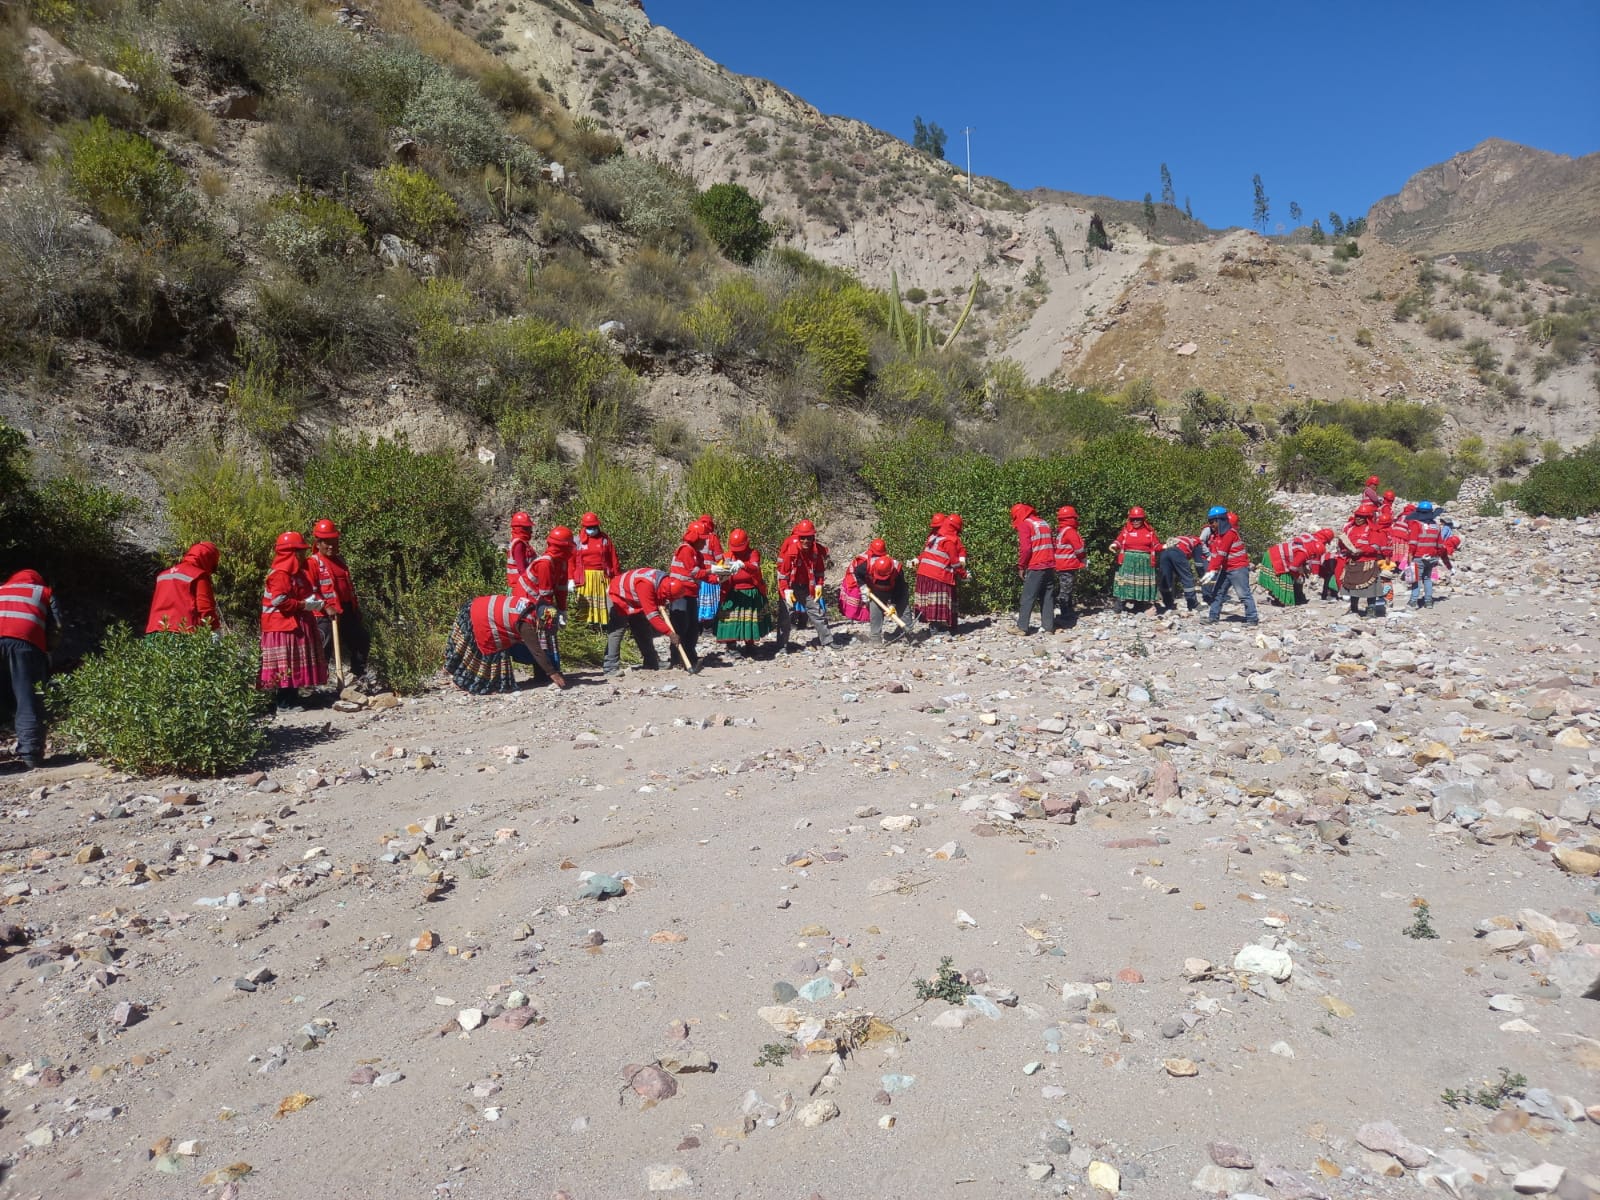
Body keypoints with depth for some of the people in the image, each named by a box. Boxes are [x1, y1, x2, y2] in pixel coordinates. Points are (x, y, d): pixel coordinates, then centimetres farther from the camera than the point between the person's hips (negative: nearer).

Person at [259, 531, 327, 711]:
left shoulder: (296, 572, 16)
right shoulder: (280, 574, -16)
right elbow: (280, 601, -23)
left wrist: (313, 602, 8)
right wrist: (304, 605, -20)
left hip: (296, 625, 10)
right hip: (283, 626, -10)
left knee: (294, 665, 12)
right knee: (285, 665, -6)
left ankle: (291, 699, 18)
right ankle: (283, 703, -2)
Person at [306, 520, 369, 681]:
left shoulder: (340, 559, 16)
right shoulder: (312, 562, -7)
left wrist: (356, 607, 20)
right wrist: (326, 607, -23)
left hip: (347, 611, 8)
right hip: (326, 615, -8)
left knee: (362, 641, 15)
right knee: (324, 649, -7)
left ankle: (359, 676, 29)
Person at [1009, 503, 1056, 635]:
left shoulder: (1024, 524, -5)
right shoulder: (1044, 523, 18)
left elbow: (1025, 549, -14)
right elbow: (1053, 545, 16)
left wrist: (1021, 567, -5)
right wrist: (1051, 563, 17)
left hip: (1035, 568, -7)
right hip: (1050, 567, 7)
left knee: (1027, 598, -3)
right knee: (1048, 597, 9)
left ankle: (1022, 627, -4)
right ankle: (1049, 627, 7)